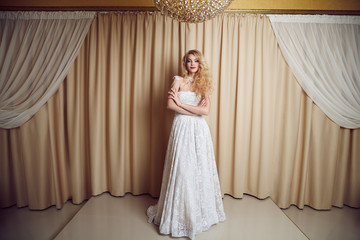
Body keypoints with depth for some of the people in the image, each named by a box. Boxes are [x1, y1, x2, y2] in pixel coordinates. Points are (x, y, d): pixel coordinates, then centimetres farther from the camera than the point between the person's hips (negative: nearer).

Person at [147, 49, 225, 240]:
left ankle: (201, 211, 28)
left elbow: (206, 110, -3)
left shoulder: (203, 84, 12)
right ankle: (180, 213, 19)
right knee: (181, 170, 0)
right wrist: (195, 110, -7)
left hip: (199, 131, 3)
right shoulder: (179, 80, 5)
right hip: (182, 129, -3)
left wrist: (181, 103, -8)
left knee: (200, 169, 8)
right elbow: (170, 105, -10)